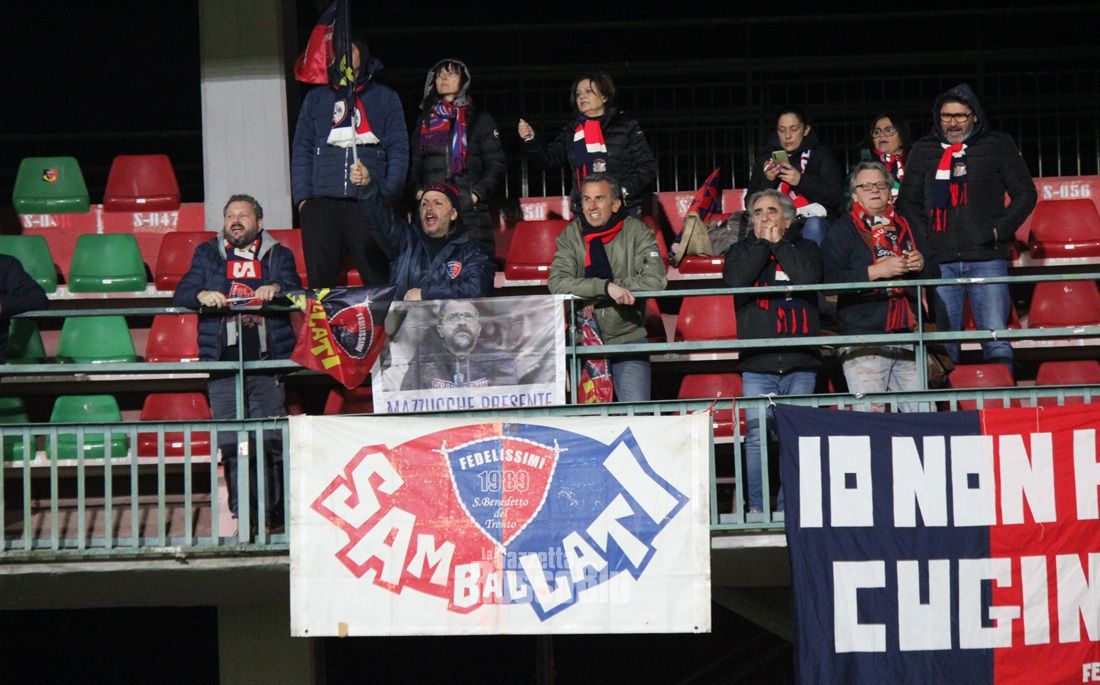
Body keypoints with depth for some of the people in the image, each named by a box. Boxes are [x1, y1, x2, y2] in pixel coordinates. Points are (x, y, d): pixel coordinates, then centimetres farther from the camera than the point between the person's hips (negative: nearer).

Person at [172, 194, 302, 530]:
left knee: (271, 441, -8)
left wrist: (276, 288, -20)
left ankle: (273, 513, -4)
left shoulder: (277, 254, 17)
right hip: (223, 362, 1)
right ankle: (241, 515, -3)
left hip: (267, 363, -1)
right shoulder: (208, 254, 19)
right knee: (230, 444, -5)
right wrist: (201, 295, -14)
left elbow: (295, 290, 3)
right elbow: (181, 294, 9)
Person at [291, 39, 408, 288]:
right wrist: (302, 196, 1)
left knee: (379, 282, -9)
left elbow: (398, 150, 8)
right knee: (320, 283, -3)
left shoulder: (385, 98, 15)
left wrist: (389, 196, -6)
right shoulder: (316, 98, 20)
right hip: (321, 204, 2)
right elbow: (301, 150, 15)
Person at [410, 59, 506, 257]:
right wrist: (418, 191, 3)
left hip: (471, 210, -2)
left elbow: (496, 164, 6)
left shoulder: (479, 119, 12)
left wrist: (478, 193, -8)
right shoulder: (425, 121, 21)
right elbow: (415, 164, 21)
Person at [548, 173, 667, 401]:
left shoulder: (636, 232, -1)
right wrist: (606, 287, -27)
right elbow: (557, 282, -13)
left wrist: (597, 297, -16)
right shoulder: (571, 235, 1)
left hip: (628, 337, -1)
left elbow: (656, 279, -12)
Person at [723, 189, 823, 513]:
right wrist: (763, 243, -1)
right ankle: (755, 507, -5)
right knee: (757, 434, -9)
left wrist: (778, 243, 0)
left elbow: (810, 277, -8)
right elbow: (735, 280, -6)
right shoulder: (741, 250, 15)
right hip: (758, 361, 0)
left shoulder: (805, 248, 14)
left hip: (800, 361, 1)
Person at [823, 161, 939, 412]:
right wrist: (875, 272, -16)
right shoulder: (842, 231, 5)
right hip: (863, 339, -5)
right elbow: (829, 279, -10)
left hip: (908, 340, 5)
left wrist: (922, 265, 1)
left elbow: (935, 275, 24)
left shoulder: (909, 228, 21)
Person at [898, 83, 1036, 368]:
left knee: (996, 339, -9)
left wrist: (999, 230, -2)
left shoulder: (998, 145, 10)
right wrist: (922, 238, 2)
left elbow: (1025, 194, 10)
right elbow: (908, 201, 18)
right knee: (943, 341, 0)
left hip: (987, 257, -2)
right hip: (940, 260, 2)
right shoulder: (923, 150, 15)